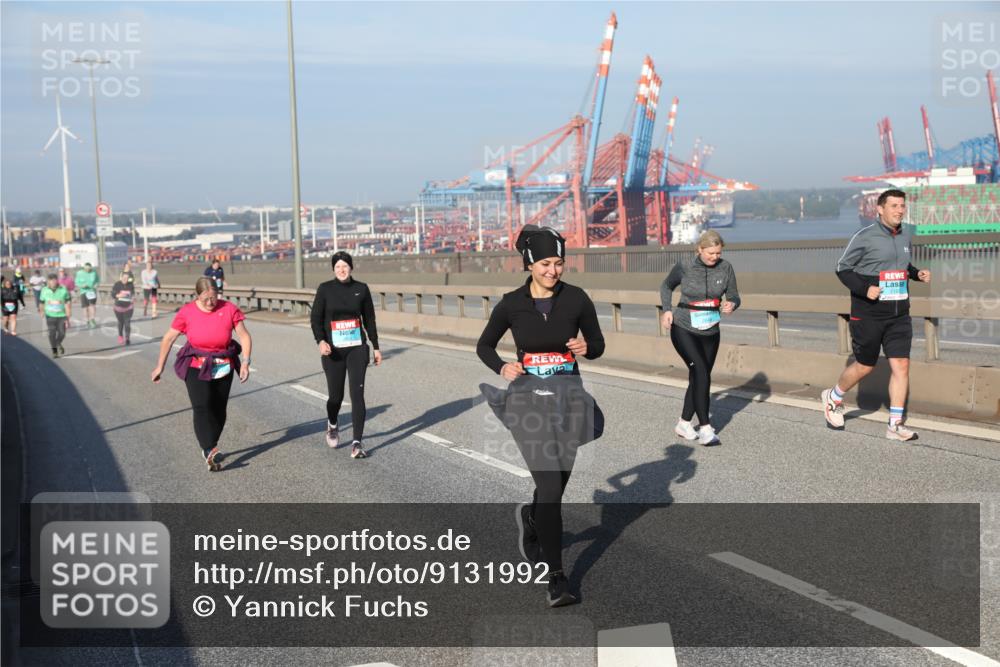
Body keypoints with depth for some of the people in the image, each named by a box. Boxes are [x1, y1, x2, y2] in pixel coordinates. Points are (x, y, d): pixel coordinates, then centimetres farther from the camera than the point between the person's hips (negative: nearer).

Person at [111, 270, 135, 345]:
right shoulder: (117, 285, -10)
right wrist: (118, 295, -26)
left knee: (127, 323, -12)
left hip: (128, 307, 0)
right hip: (119, 307, 0)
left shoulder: (131, 284, -5)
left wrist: (133, 298, -8)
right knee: (121, 323, 14)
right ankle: (120, 337, 34)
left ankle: (127, 339, -15)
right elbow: (112, 295, -8)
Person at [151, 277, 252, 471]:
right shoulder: (187, 312, -8)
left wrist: (245, 362, -15)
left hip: (223, 368, 2)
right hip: (196, 368, -2)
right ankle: (210, 451, -30)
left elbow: (244, 336, -3)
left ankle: (209, 449, 23)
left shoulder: (229, 309, -8)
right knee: (202, 407, -20)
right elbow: (168, 339, 2)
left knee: (219, 411, 7)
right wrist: (159, 367, 6)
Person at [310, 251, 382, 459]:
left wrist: (376, 347, 12)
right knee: (336, 395, 7)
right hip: (333, 350, -1)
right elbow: (316, 318, -3)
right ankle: (332, 425, 42)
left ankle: (356, 443, -8)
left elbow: (369, 319, 11)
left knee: (357, 393, -10)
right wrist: (321, 341, -20)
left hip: (357, 348, 1)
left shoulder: (361, 289, 3)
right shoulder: (325, 289, -2)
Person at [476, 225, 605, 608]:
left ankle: (530, 517, 50)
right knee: (550, 484, -11)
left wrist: (586, 348, -15)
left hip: (568, 398, 3)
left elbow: (598, 344, 8)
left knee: (557, 480, 15)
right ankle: (556, 578, -5)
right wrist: (503, 368, -11)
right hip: (529, 400, -2)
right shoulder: (512, 304, -5)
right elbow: (484, 346, 8)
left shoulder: (576, 299, -3)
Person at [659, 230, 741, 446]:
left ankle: (683, 424, 28)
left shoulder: (725, 268, -6)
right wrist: (667, 310, -8)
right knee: (701, 373, -20)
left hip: (710, 333, 4)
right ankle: (705, 428, -16)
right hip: (684, 330, -4)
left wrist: (731, 304, -21)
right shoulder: (684, 266, -12)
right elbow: (666, 286, 7)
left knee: (699, 379, 10)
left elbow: (733, 296, 3)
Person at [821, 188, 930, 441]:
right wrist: (864, 289, -19)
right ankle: (833, 397, 34)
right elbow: (843, 268, -6)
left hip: (899, 315, 5)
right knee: (865, 366, 7)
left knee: (901, 365, -4)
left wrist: (917, 273, 5)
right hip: (868, 314, -5)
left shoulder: (906, 235, 9)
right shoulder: (865, 237, -10)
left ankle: (895, 425, 1)